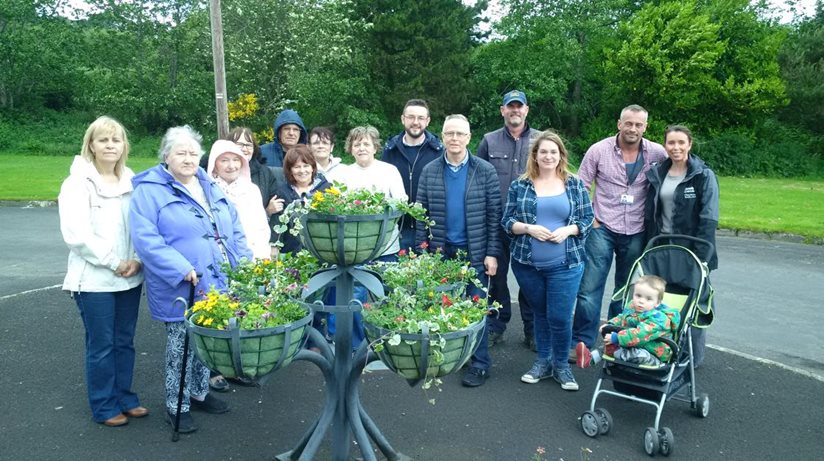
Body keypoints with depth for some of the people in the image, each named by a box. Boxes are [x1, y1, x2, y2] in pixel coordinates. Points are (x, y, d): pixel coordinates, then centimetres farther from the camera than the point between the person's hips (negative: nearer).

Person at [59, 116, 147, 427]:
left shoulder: (132, 182, 8)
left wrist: (137, 260, -9)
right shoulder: (78, 183, -6)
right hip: (94, 280, -4)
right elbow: (76, 233, -14)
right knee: (101, 345, 5)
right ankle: (104, 407, 20)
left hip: (130, 278, 5)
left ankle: (124, 397, 29)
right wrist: (113, 262, -14)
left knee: (125, 341, 14)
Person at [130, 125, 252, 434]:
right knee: (181, 347, 6)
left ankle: (200, 394, 37)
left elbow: (234, 229, 15)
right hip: (180, 290, -6)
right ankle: (177, 406, 23)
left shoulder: (210, 187, 12)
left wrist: (246, 264, 2)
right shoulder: (149, 191, -9)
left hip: (218, 285, 6)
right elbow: (146, 239, -19)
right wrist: (182, 270, -27)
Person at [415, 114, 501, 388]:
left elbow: (494, 215, -3)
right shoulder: (429, 171, 4)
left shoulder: (485, 171, -2)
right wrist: (421, 251, -1)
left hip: (475, 253, -2)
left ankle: (480, 364, 16)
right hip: (440, 253, 2)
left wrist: (492, 253, -8)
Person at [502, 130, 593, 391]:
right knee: (539, 313, 14)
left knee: (560, 317, -1)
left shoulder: (575, 184, 3)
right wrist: (528, 228, -15)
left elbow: (587, 219, 5)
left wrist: (568, 230, -13)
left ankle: (561, 365, 22)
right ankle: (543, 362, 32)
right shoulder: (519, 186, 2)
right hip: (527, 264, 1)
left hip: (565, 264, -1)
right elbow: (507, 221, 2)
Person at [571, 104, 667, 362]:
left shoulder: (656, 153, -2)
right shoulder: (599, 150, -4)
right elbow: (581, 186, 1)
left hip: (636, 232, 2)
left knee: (626, 289, 14)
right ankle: (581, 343, 4)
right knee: (589, 288, -6)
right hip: (602, 228, -2)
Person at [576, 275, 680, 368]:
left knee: (638, 354, -36)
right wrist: (610, 325, 4)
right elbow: (621, 318, 23)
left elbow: (640, 335, -37)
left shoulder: (657, 318, -25)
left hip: (653, 356, -8)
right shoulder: (631, 308, 2)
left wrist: (617, 338, -34)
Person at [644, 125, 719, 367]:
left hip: (690, 251, -4)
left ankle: (693, 358, 23)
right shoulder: (656, 174, 6)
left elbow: (709, 219, -12)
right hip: (661, 249, 5)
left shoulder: (704, 176, -8)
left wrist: (701, 256, -18)